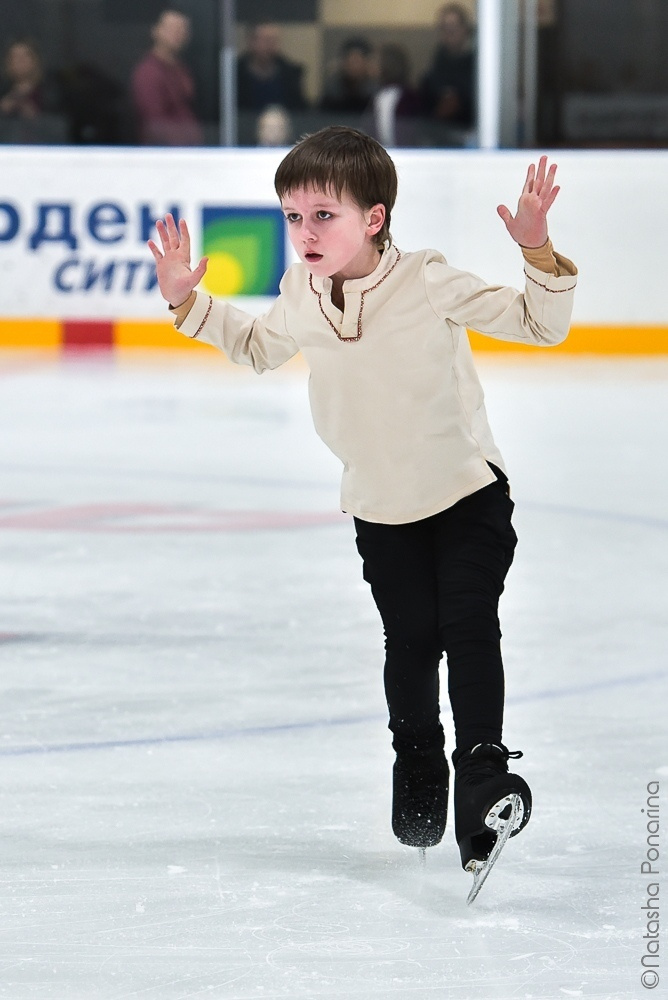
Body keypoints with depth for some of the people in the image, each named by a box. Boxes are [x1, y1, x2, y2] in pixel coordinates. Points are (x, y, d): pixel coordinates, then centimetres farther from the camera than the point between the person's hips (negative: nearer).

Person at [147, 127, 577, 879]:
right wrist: (189, 302, 7)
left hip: (468, 491, -4)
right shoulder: (300, 295, -7)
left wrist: (538, 253, -34)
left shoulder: (429, 282, -20)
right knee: (411, 639, 7)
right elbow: (258, 348, 16)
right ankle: (417, 774, 25)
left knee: (469, 625, -14)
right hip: (381, 507, 4)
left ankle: (483, 765, -7)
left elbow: (540, 325, -17)